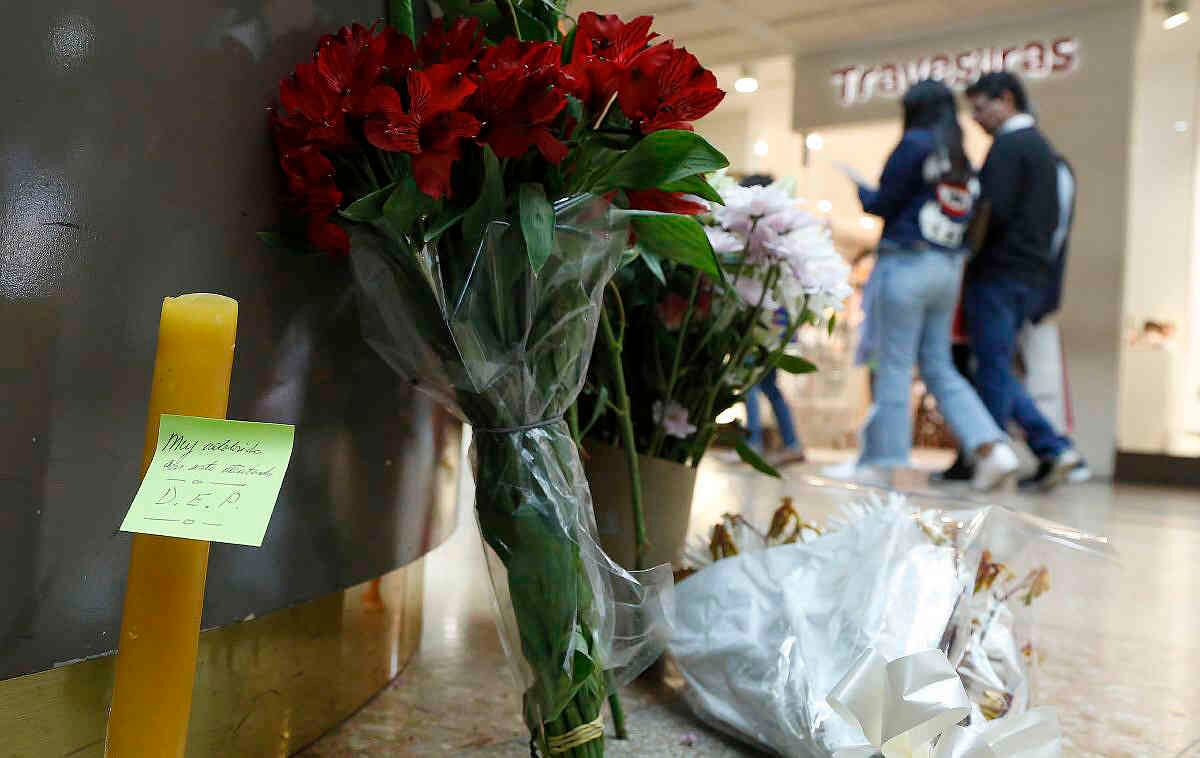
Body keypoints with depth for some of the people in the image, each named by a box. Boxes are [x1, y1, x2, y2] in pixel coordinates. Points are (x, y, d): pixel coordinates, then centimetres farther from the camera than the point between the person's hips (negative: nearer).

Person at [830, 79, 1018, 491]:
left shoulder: (915, 144, -5)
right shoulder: (964, 162, 16)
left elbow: (881, 205, -6)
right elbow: (968, 218, 13)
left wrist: (858, 185, 14)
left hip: (907, 264, -7)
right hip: (948, 270, 7)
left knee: (892, 367, -1)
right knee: (939, 368, 11)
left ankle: (885, 462, 3)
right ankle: (992, 448, 0)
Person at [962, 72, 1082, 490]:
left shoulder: (1008, 145, -9)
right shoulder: (1044, 148, 20)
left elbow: (994, 212, -19)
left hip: (1000, 272, -9)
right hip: (1033, 273, 9)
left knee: (992, 369, -4)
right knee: (999, 369, 12)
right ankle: (1053, 448, 7)